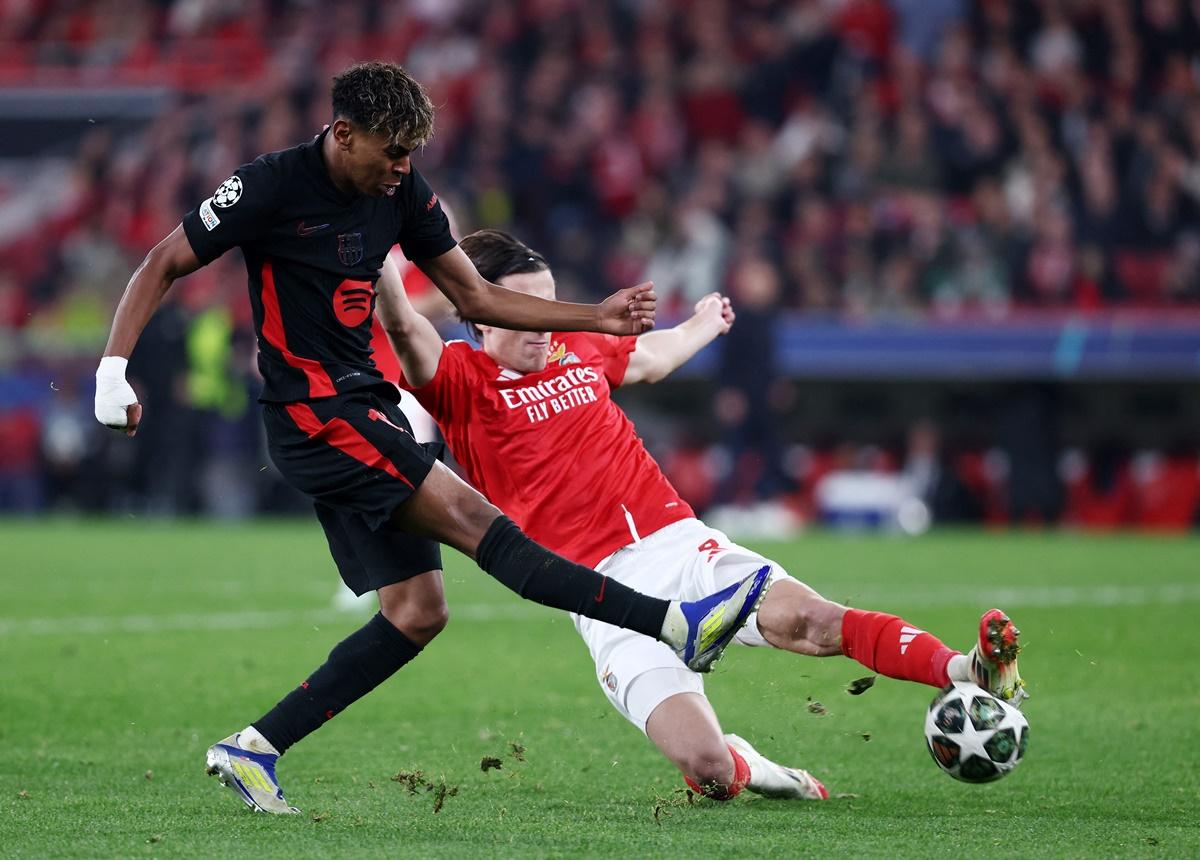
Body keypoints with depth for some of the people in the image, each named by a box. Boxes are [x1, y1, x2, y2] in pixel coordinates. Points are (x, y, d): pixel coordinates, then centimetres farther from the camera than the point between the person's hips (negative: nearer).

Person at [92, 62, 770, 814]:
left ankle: (253, 750, 5)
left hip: (368, 408, 9)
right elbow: (163, 266, -3)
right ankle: (677, 625, -27)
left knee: (418, 612, 1)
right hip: (313, 411, -9)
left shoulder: (402, 193, 8)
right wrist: (115, 366, -13)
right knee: (471, 516, -18)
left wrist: (596, 318, 7)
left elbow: (475, 295, 15)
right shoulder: (271, 188, -11)